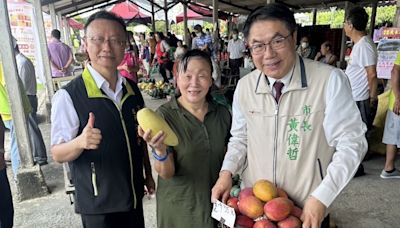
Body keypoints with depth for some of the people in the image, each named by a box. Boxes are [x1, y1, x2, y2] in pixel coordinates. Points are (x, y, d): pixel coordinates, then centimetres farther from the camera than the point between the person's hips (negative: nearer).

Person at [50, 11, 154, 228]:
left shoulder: (133, 90, -1)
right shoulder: (68, 96, -17)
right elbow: (58, 154, -13)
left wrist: (149, 175, 13)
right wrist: (80, 142, -33)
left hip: (134, 196, 5)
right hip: (98, 205, -5)